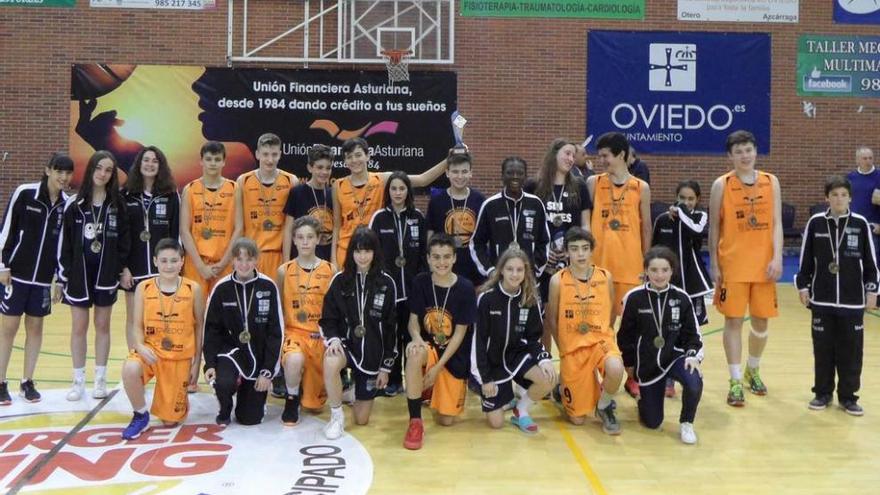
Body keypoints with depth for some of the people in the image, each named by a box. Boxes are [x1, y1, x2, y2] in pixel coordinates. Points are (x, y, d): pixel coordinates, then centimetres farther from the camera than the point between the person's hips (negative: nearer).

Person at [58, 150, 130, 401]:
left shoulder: (117, 204, 1)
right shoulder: (74, 204, -2)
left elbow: (124, 239, 2)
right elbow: (64, 240, -1)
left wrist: (121, 268, -6)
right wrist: (63, 274, -4)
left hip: (106, 274, 0)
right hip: (79, 273, 0)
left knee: (103, 325, 9)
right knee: (79, 327, 5)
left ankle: (100, 379, 17)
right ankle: (78, 381, 15)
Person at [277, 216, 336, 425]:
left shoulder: (330, 270, 0)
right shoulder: (284, 270, 0)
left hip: (321, 335, 1)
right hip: (293, 331, -1)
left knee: (315, 403, 4)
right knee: (295, 359, -38)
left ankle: (312, 392, 42)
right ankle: (291, 400, -6)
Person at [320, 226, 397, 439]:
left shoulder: (386, 283, -4)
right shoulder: (340, 280, -3)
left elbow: (391, 327, 0)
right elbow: (328, 319, 1)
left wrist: (386, 366, -1)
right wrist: (333, 339, -21)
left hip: (373, 352, 0)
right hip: (346, 344, 0)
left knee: (362, 420, 3)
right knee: (330, 363, -39)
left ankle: (363, 392, 39)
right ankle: (337, 416, -15)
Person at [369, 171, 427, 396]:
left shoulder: (418, 217, 4)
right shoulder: (379, 217, 1)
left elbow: (424, 251, 6)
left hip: (413, 286, 1)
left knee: (411, 333, 5)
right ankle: (393, 379, 16)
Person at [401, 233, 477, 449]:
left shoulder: (465, 288, -14)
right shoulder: (420, 282, -8)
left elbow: (459, 333, -11)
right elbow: (413, 320, -1)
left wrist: (437, 367, -16)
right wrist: (417, 338, -25)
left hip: (454, 357, 0)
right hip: (428, 347, 0)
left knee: (446, 420, -1)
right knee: (415, 354, -38)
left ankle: (436, 391, 35)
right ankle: (415, 421, -24)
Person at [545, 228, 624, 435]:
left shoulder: (605, 277, -2)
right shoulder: (558, 280, -7)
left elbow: (610, 314, 11)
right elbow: (552, 319, 3)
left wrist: (602, 337, 9)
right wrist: (564, 348, 4)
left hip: (601, 340, 1)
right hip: (572, 347, -1)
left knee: (615, 370, -37)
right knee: (577, 419, 1)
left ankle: (604, 406, -2)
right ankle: (565, 386, 37)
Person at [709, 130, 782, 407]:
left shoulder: (771, 182, 5)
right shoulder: (722, 184, -2)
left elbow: (777, 223, 2)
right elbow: (714, 227, 1)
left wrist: (777, 258, -8)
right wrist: (713, 263, -2)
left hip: (764, 263, 3)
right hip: (732, 264, -2)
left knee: (761, 320, 11)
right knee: (733, 320, -1)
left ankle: (753, 370, 33)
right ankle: (736, 381, 8)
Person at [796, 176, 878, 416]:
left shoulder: (860, 224, -2)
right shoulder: (816, 223, -1)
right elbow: (806, 260, 5)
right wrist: (803, 286, 2)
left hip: (852, 300, 0)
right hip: (822, 299, 0)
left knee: (851, 349, 4)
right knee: (823, 348, 7)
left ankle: (847, 396, 17)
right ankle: (823, 392, 20)